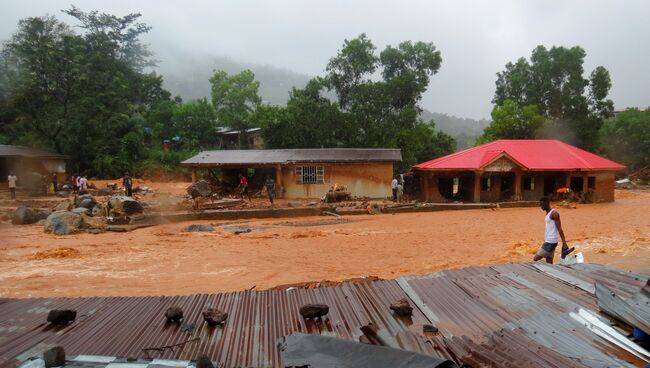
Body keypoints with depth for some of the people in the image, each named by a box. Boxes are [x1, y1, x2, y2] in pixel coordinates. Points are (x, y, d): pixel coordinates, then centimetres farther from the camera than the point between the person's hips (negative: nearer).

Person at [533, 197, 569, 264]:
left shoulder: (554, 213, -12)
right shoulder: (548, 213, 16)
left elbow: (559, 228, -17)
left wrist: (564, 243, -20)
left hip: (551, 242, -9)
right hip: (548, 241, 9)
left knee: (535, 259, -9)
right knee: (549, 263, 8)